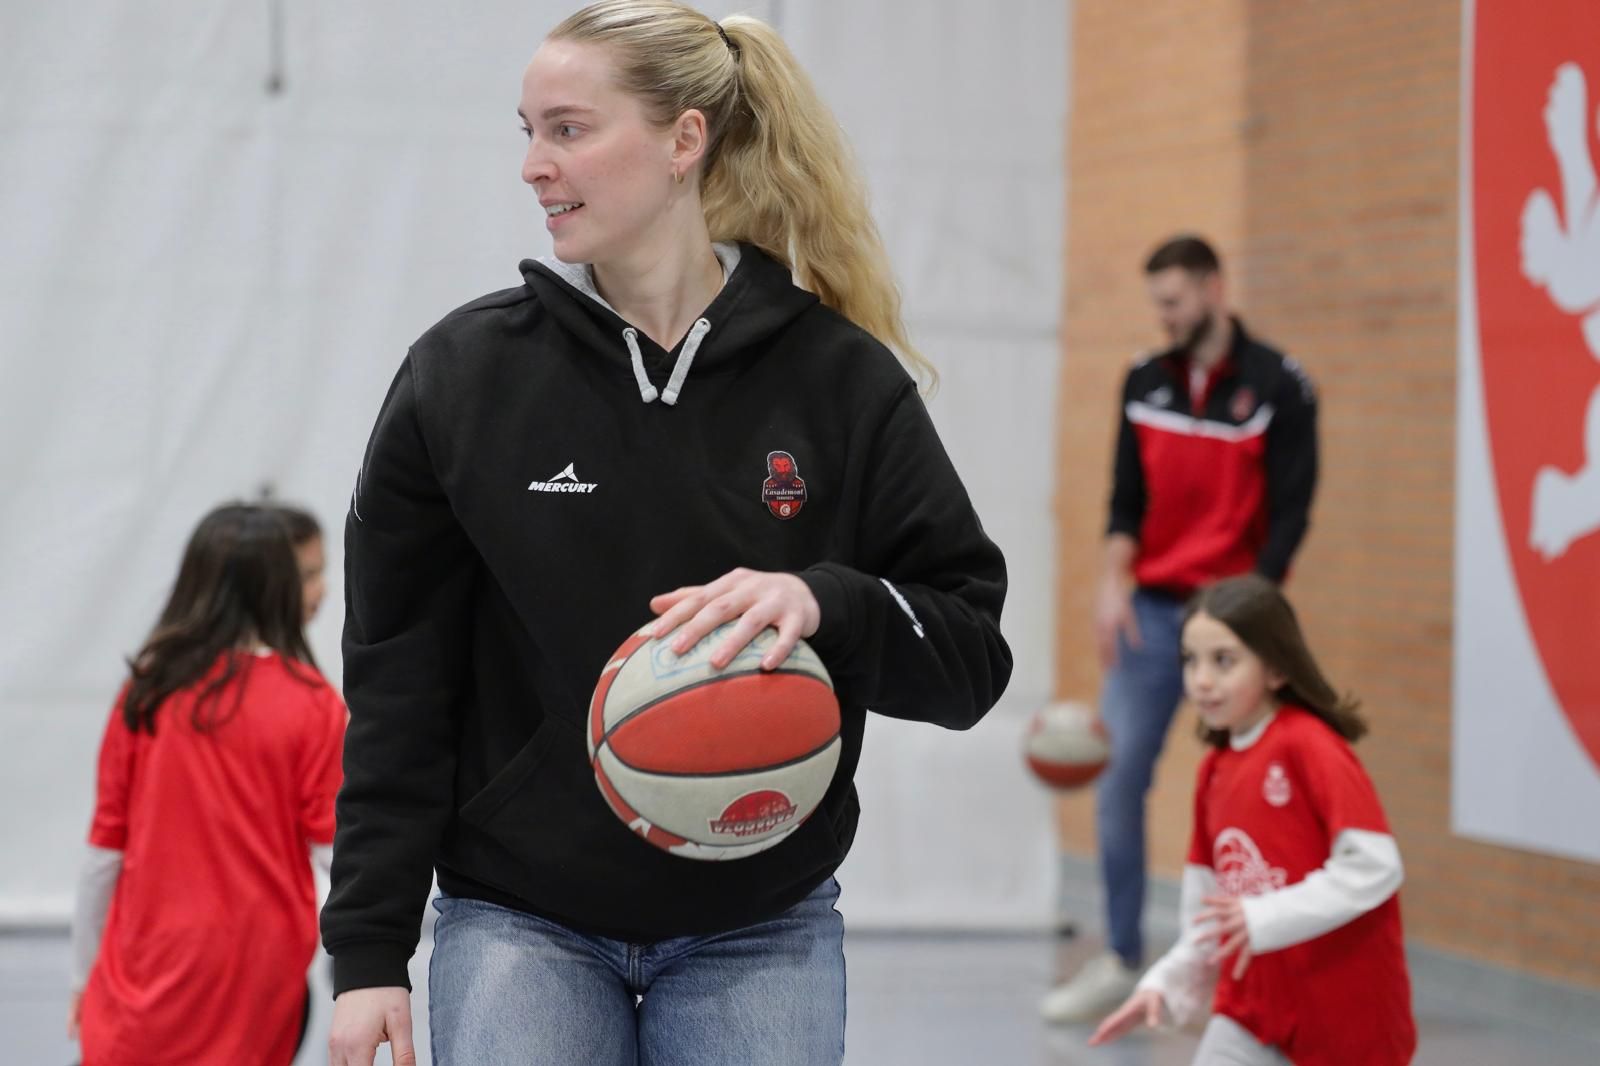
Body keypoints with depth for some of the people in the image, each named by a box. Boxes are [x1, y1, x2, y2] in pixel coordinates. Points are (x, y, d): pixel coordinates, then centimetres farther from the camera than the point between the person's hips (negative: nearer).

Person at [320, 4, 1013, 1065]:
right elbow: (397, 691, 0)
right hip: (520, 927, 0)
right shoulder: (463, 372, -3)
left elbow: (971, 654, -2)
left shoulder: (841, 378, -4)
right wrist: (369, 951, -3)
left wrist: (824, 603, -23)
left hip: (760, 933, 0)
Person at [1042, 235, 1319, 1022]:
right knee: (1116, 778, -1)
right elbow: (1128, 497, 8)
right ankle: (1121, 958, 7)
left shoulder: (1278, 387, -5)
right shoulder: (1145, 383, 9)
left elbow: (1290, 510, -7)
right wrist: (1114, 581, -7)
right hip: (1152, 608, 4)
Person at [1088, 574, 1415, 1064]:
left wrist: (1264, 917, -27)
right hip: (1252, 1006, 6)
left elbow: (1374, 865, -23)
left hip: (1345, 1012, -6)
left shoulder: (1309, 748, -15)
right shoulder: (1214, 770, 7)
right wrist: (1168, 985, 5)